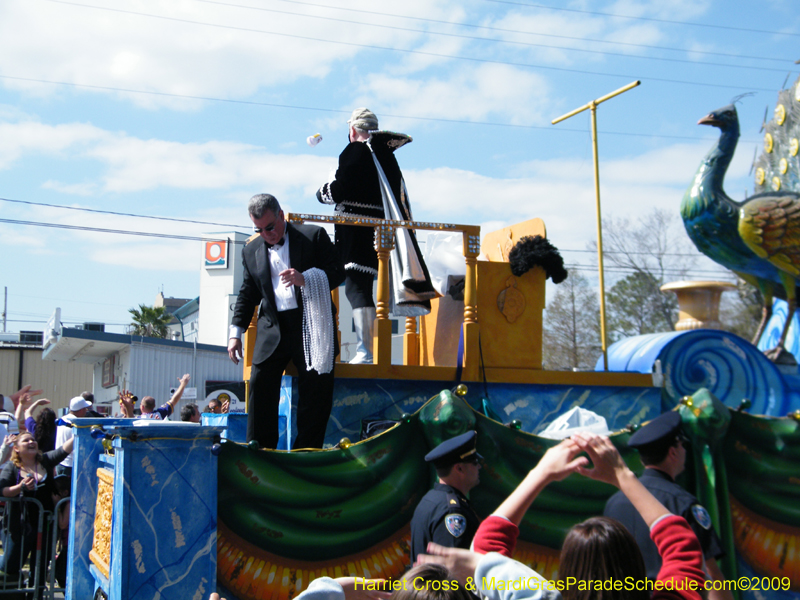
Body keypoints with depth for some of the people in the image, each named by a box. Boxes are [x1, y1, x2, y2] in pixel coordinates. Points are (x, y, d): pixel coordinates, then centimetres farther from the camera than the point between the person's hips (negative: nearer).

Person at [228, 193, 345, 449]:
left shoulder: (314, 236, 4)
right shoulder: (251, 250, 16)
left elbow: (338, 272, -1)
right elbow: (247, 294, 21)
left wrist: (305, 279, -18)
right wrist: (236, 332, 13)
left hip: (310, 325, -3)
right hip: (272, 329, 3)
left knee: (316, 391, -5)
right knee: (260, 386, -6)